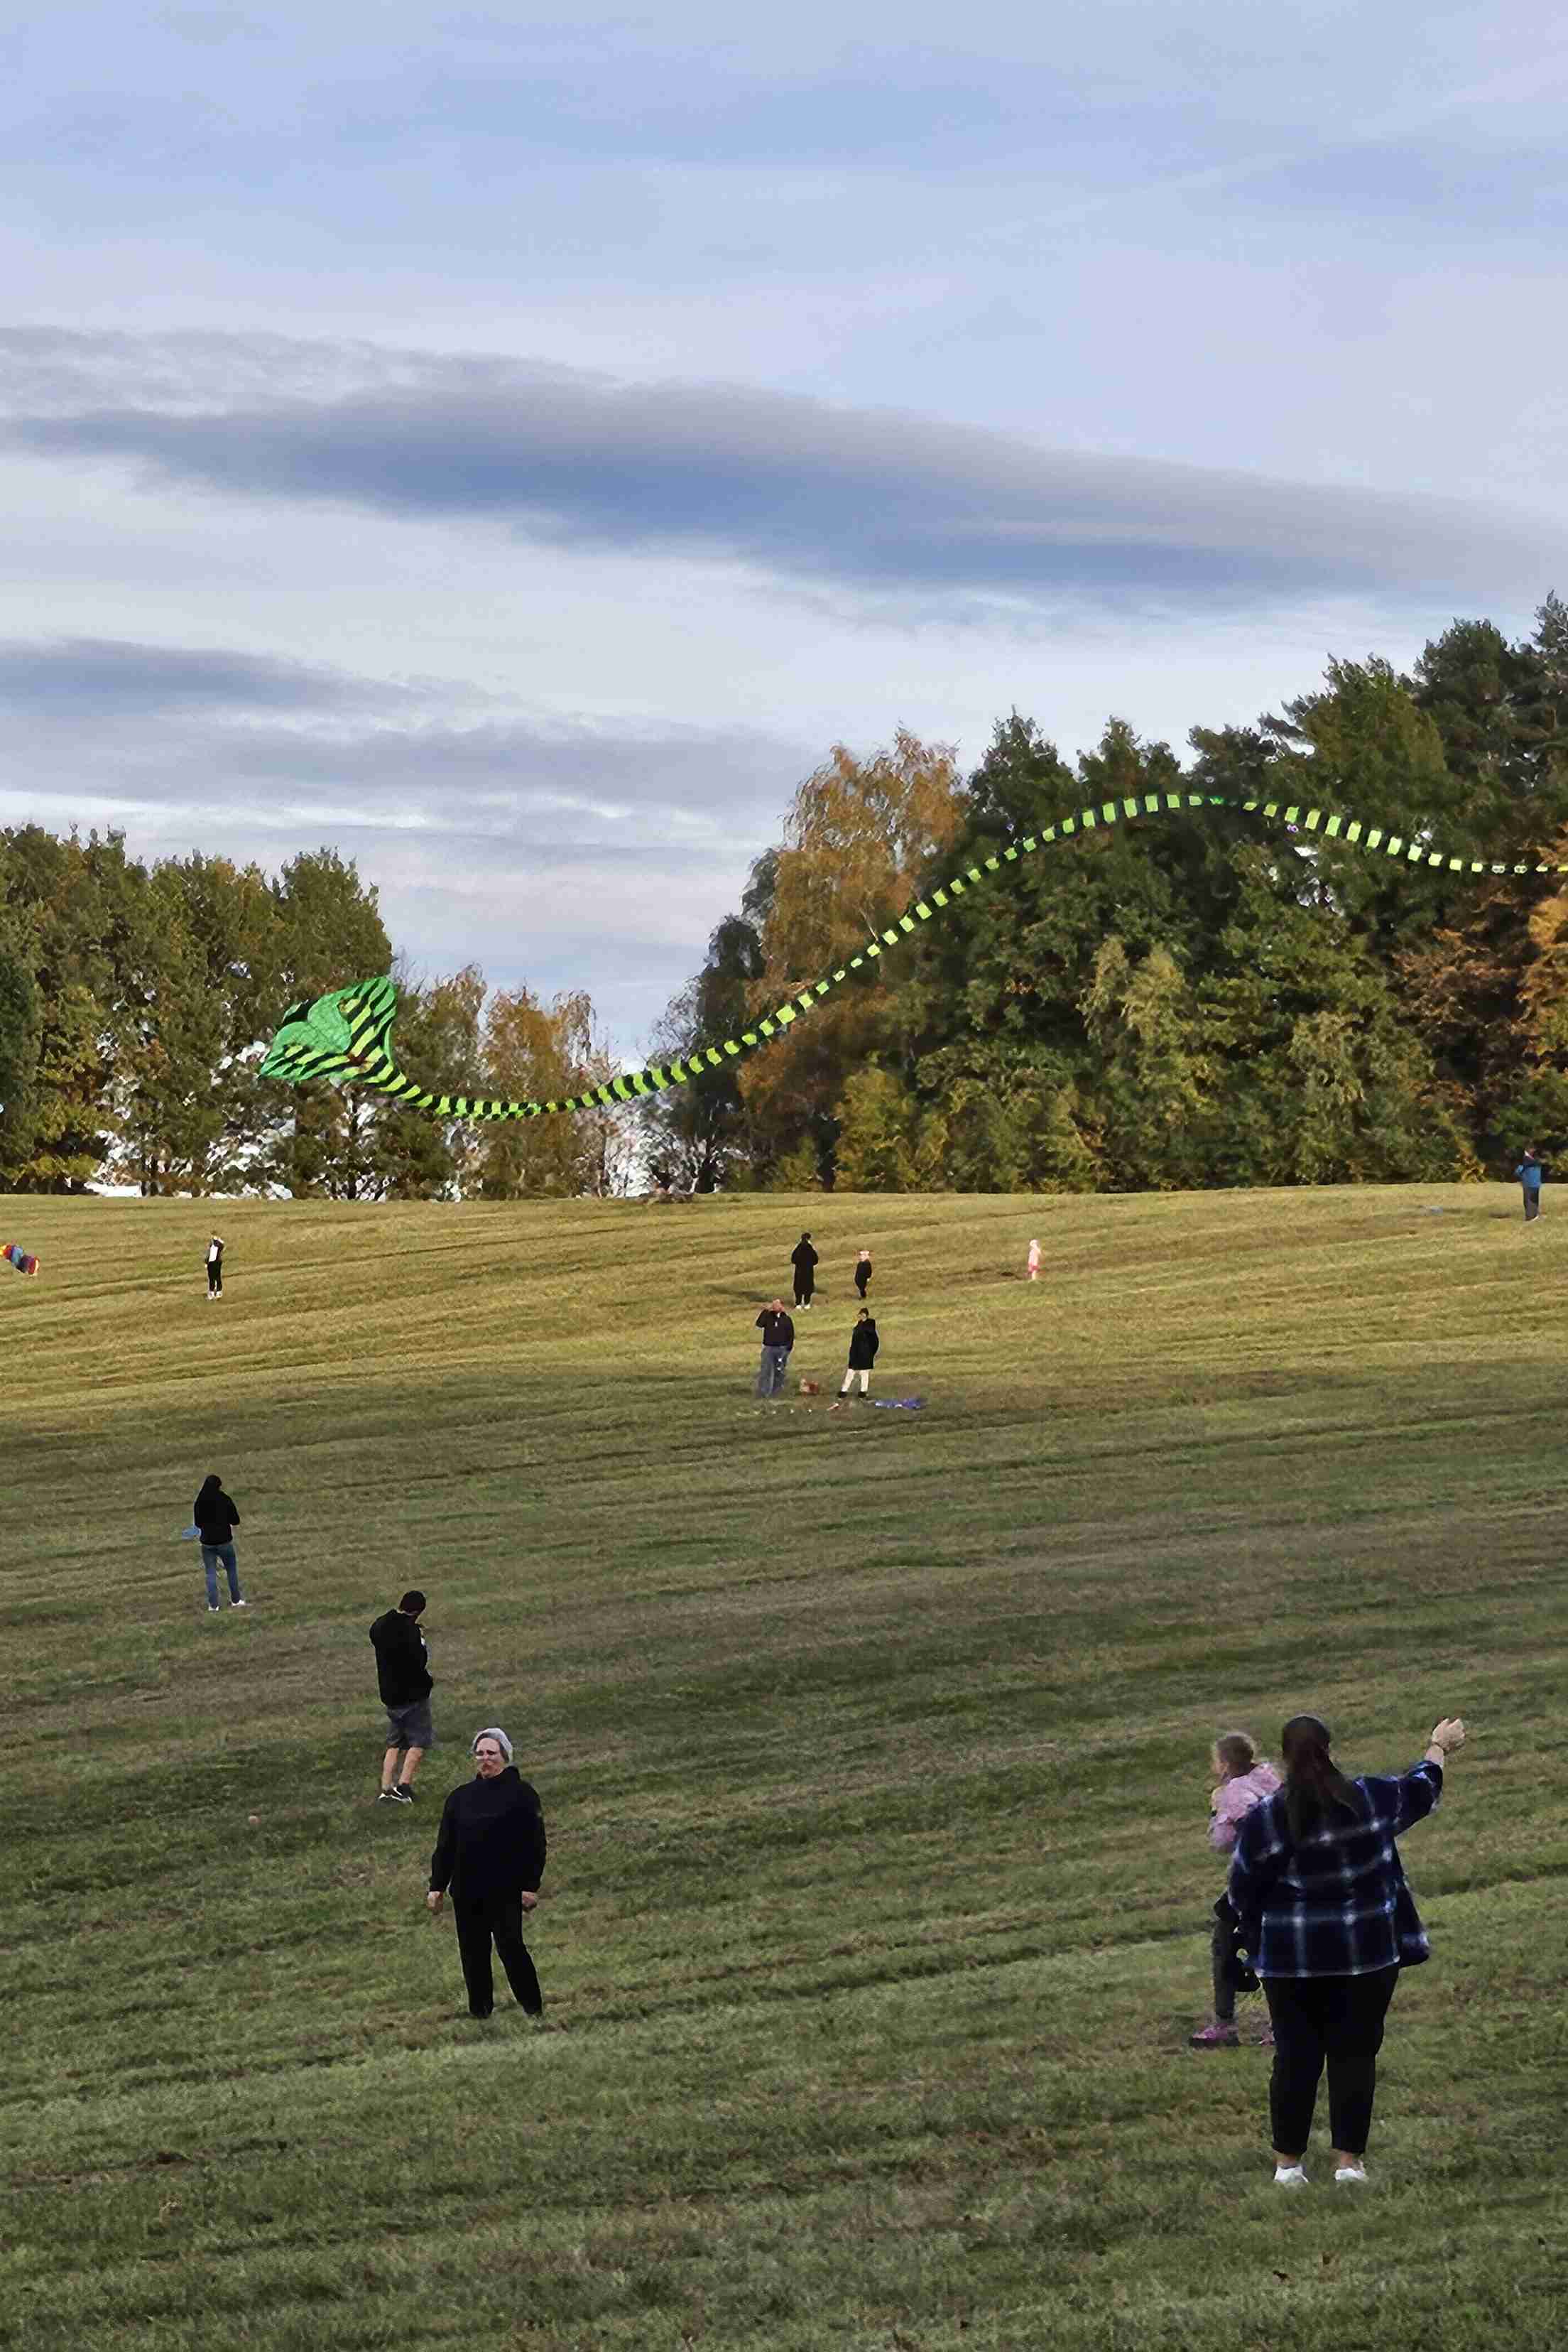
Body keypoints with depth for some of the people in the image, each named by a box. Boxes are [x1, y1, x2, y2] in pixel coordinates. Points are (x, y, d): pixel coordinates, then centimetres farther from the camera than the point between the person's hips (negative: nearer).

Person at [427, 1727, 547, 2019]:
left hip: (506, 1891, -5)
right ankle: (479, 2011, 16)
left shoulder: (521, 1793, -1)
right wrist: (437, 1886, 10)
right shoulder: (460, 1797, 12)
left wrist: (531, 1886, -10)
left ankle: (533, 2008, -1)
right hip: (467, 1893, 5)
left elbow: (535, 1843, -4)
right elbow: (445, 1845, 15)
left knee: (510, 1946, -10)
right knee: (473, 1952, 7)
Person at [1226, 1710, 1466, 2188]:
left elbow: (1241, 1897, -1)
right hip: (1365, 1952, 0)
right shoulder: (1370, 1799, -6)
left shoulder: (1262, 1819, -9)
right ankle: (1349, 2162, 5)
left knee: (1295, 2058, 7)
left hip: (1291, 1957, 0)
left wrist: (1258, 1941, 18)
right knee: (1354, 2056, 6)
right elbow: (1419, 1791, 15)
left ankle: (1288, 2163, 11)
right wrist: (1440, 1748, 33)